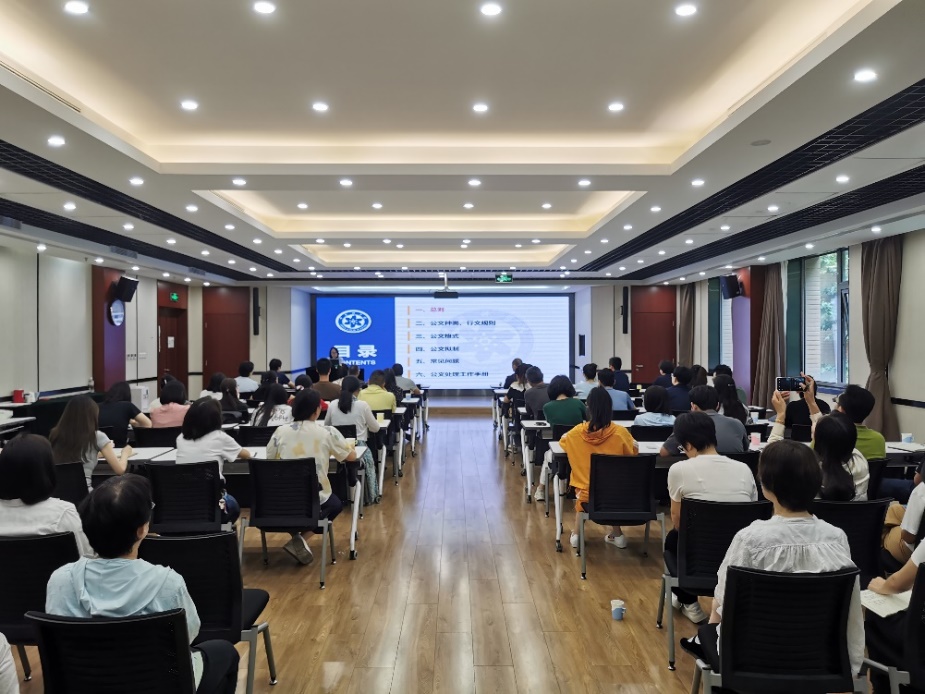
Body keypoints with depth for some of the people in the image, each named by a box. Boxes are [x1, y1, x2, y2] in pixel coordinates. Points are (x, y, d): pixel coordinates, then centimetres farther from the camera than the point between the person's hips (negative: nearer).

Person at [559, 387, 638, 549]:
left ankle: (576, 534, 33)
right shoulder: (621, 432, -16)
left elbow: (562, 441, 11)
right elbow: (635, 450, 4)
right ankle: (617, 534, 35)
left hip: (587, 493, 0)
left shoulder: (577, 432, -12)